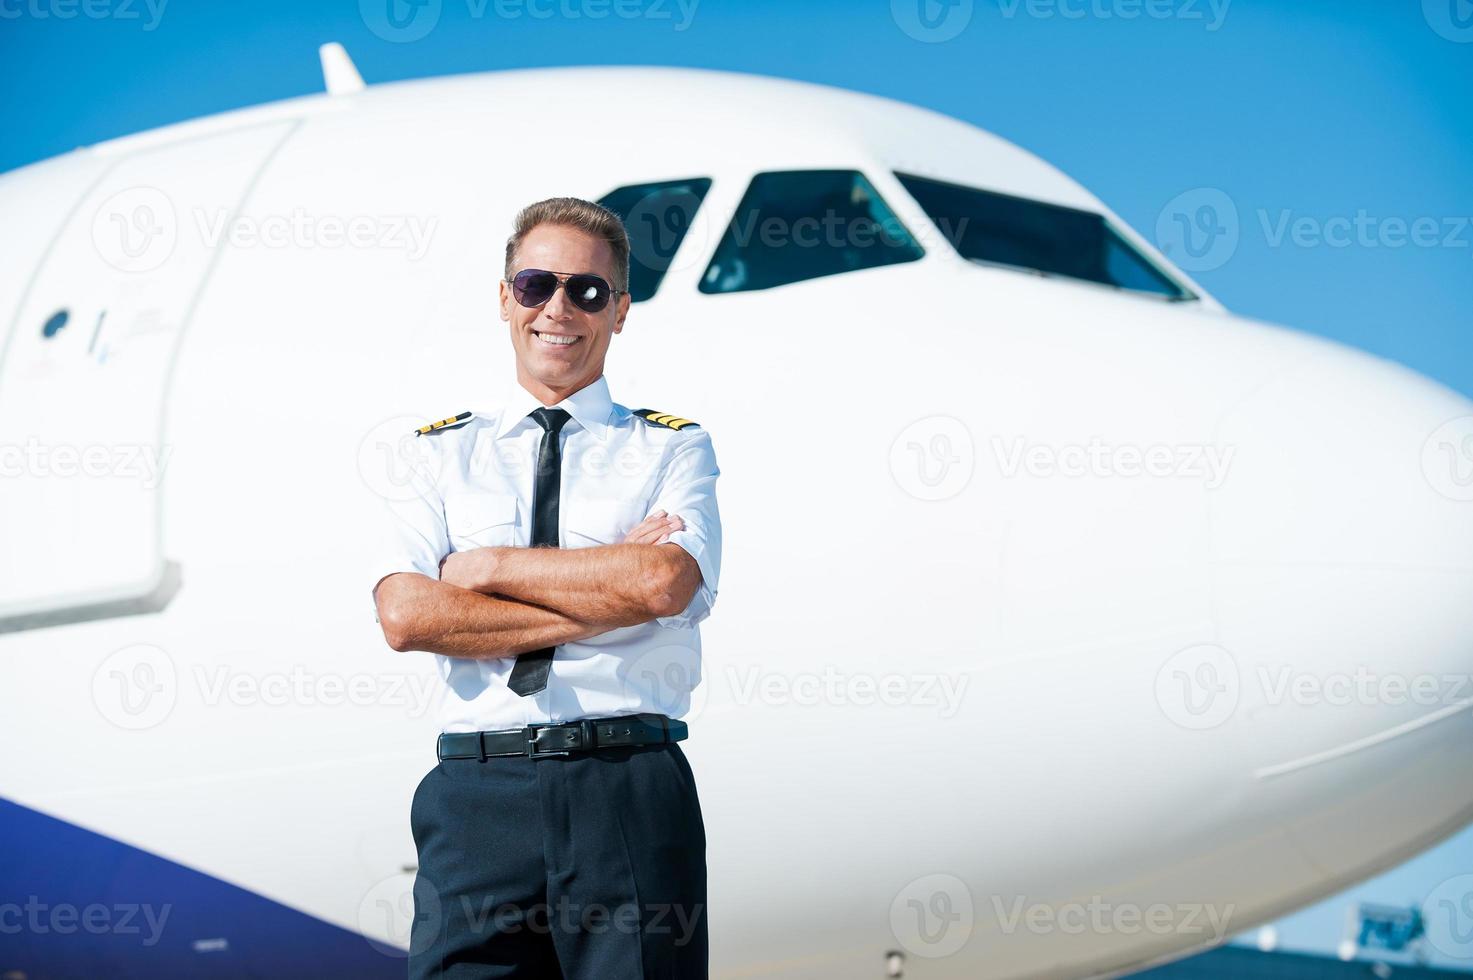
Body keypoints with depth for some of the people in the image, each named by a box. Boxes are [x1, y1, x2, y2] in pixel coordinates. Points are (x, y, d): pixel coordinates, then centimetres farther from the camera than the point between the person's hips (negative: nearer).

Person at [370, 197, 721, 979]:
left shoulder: (673, 450, 10)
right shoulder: (443, 452, 13)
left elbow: (665, 581, -11)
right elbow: (404, 615, -3)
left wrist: (491, 568, -4)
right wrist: (600, 602, -8)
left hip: (632, 795, -1)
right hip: (480, 795, 1)